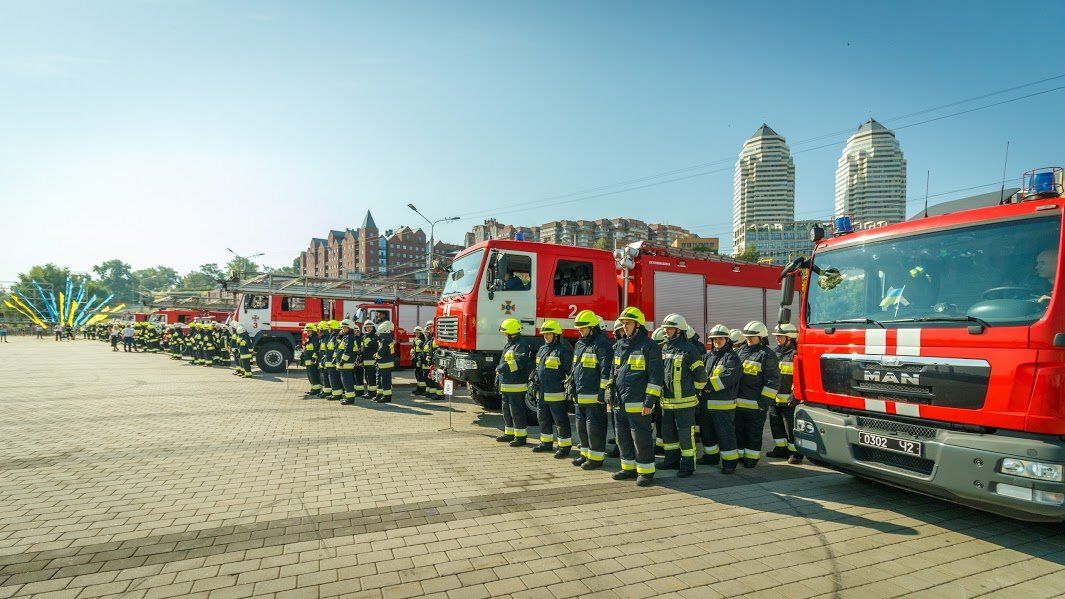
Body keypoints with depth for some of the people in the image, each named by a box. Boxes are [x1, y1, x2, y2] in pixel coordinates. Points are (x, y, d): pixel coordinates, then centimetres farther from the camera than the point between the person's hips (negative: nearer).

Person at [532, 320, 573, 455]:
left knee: (561, 421, -1)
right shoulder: (541, 350, 15)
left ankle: (565, 446, 9)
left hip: (556, 394, -8)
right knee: (543, 420, 18)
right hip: (541, 394, 8)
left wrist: (568, 387, -16)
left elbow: (570, 371, -12)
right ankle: (546, 443, 31)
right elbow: (536, 369, 23)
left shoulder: (563, 350, -10)